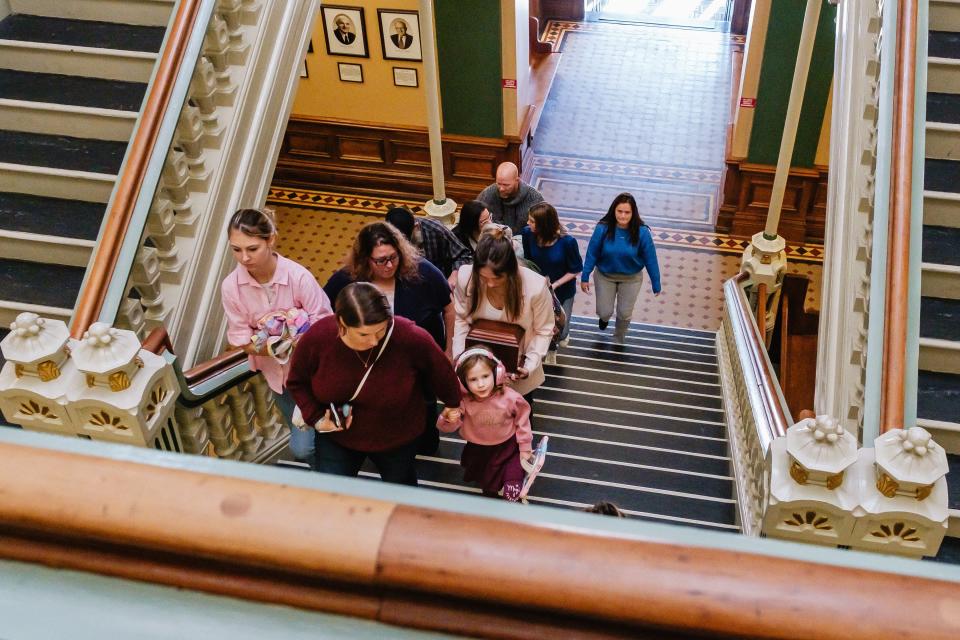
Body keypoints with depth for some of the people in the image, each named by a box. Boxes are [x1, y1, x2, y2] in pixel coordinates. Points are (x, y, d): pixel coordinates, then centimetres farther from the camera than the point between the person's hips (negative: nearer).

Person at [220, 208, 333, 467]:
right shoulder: (231, 286, -18)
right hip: (277, 371, 4)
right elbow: (242, 340, -11)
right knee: (302, 437, 23)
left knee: (301, 448, -9)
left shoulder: (299, 276, -27)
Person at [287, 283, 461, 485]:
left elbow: (440, 371, -10)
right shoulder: (317, 338, -26)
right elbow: (297, 382, -4)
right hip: (337, 437, 0)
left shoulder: (411, 337, -32)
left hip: (397, 438, 0)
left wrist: (452, 402, 7)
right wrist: (316, 417, -16)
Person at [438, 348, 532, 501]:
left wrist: (525, 448, 0)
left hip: (507, 448, -2)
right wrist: (449, 419, -38)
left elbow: (522, 421, -9)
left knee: (511, 494, -4)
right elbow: (446, 427, -15)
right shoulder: (463, 401, -25)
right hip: (477, 450, 2)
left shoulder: (510, 398, -27)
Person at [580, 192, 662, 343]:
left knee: (624, 313, 13)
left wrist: (656, 284, -8)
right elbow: (592, 253, -13)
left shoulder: (642, 232, -25)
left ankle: (619, 338, 46)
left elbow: (650, 258, -15)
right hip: (605, 276, 0)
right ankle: (605, 318, 51)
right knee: (604, 312, 10)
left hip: (631, 278, 0)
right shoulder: (603, 228, -25)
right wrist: (585, 277, -7)